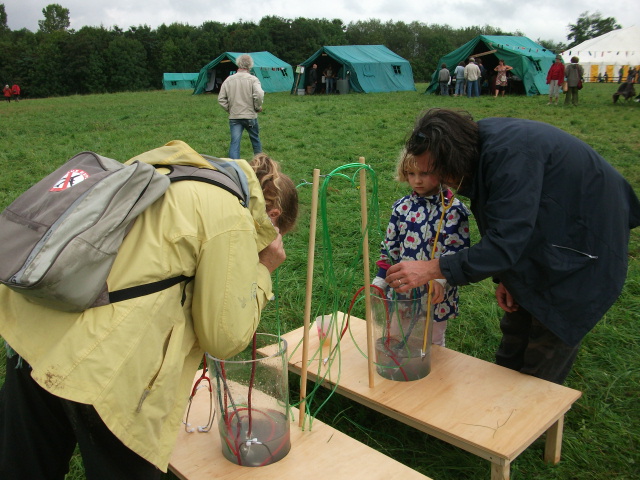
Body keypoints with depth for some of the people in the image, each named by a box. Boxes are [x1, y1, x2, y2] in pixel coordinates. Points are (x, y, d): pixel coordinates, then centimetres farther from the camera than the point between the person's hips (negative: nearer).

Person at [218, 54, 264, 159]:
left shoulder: (229, 79, 1)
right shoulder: (253, 79, -9)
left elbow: (221, 99, 1)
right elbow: (259, 95, -23)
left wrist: (229, 109, 13)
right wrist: (258, 107, -6)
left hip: (234, 116, 1)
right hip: (250, 116, -1)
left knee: (234, 142, 0)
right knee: (255, 139, 18)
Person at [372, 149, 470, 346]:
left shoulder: (453, 210, -11)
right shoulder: (402, 207, 2)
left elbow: (457, 251, -15)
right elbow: (390, 247, 7)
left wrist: (441, 280, -29)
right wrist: (379, 282, 4)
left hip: (435, 296, -4)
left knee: (433, 344, 14)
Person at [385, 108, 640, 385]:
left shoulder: (511, 153, -35)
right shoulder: (480, 144, -8)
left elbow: (506, 241, -38)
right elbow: (506, 217, 2)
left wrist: (431, 269, -38)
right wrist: (503, 278, -2)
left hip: (582, 245, -9)